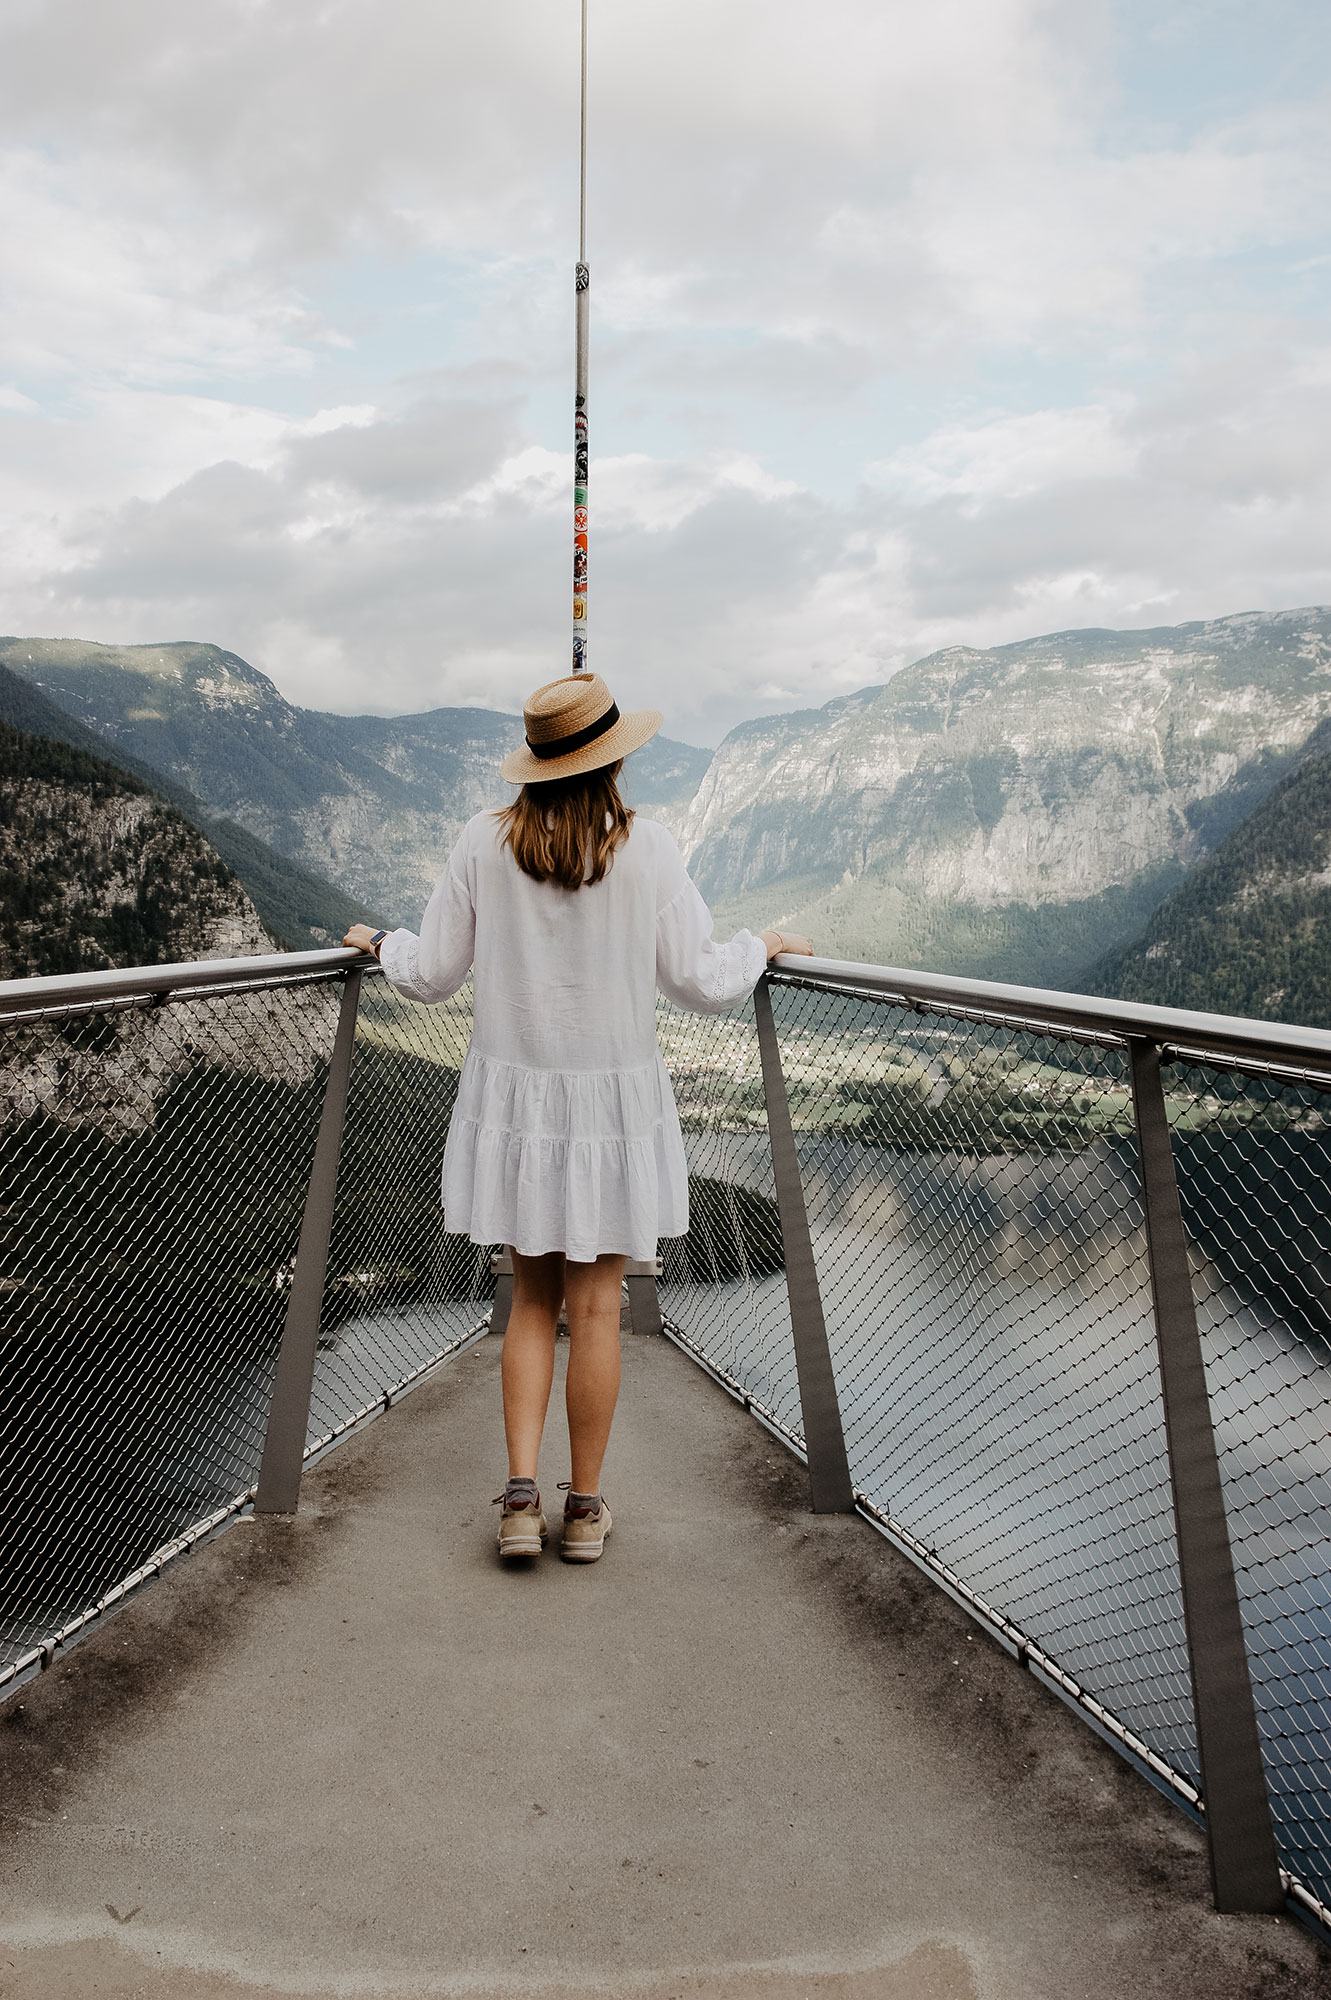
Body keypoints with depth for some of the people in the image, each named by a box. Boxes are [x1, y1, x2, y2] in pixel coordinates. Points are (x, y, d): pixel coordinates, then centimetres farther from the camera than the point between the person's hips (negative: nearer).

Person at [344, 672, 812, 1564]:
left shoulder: (485, 842, -6)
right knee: (596, 1307, 9)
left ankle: (521, 1495, 10)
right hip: (613, 1101, -2)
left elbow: (433, 974, 0)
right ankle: (585, 1508, 20)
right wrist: (764, 945, 12)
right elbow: (702, 982, -7)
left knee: (533, 1298, 16)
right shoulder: (646, 848, -11)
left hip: (514, 1098, 2)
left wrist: (381, 942, 21)